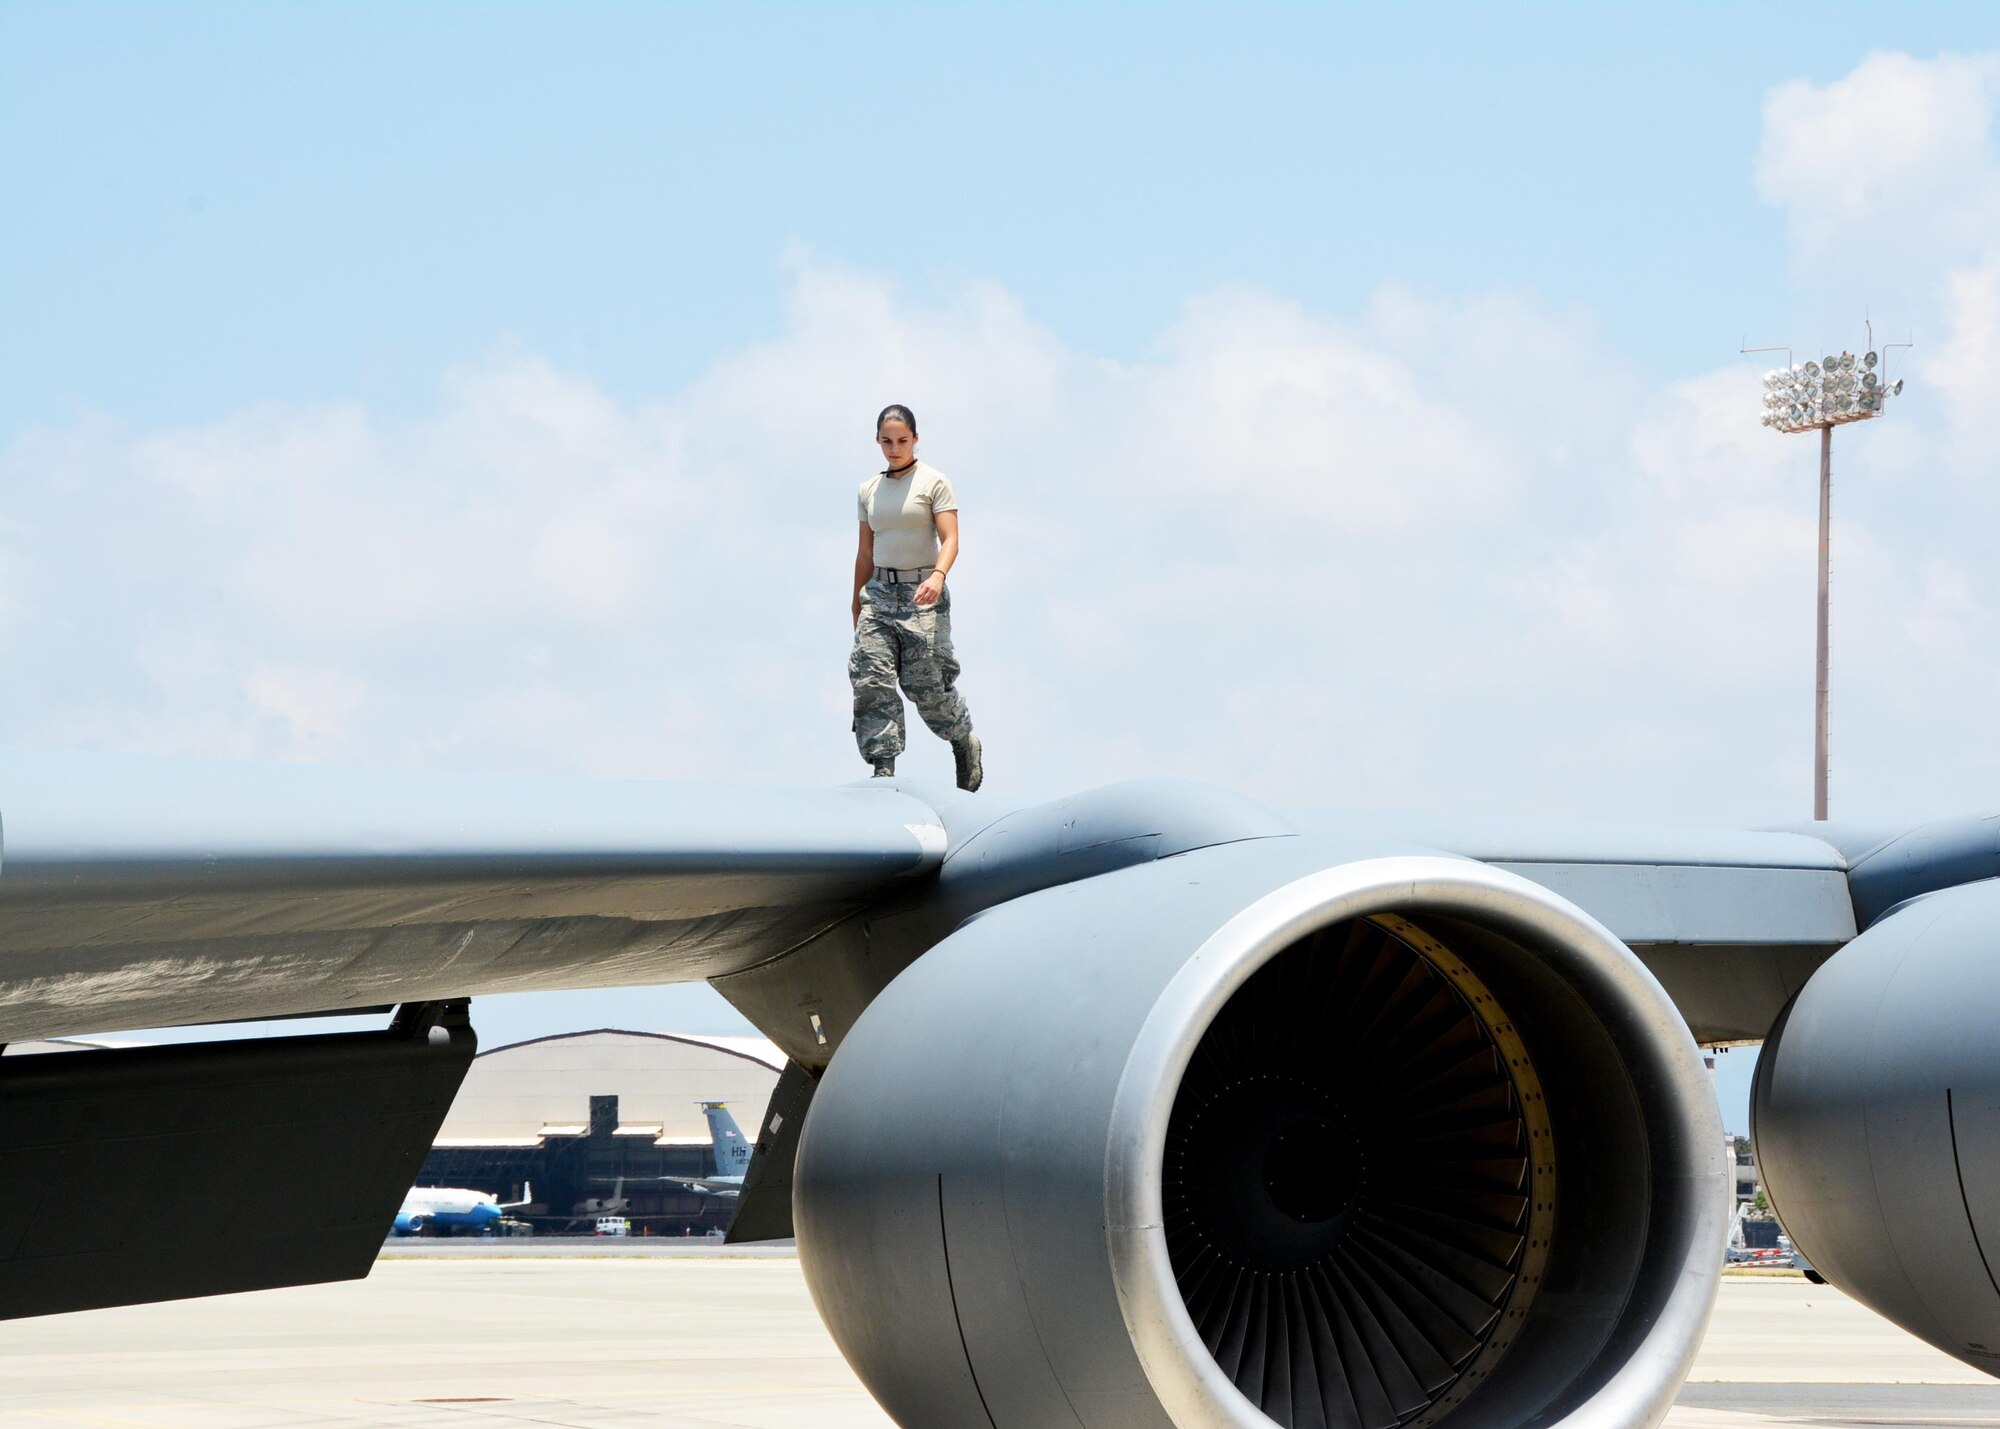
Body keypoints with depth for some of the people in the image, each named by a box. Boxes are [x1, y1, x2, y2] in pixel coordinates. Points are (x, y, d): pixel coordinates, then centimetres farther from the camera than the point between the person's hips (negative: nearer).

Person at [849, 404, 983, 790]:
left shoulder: (934, 483, -2)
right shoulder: (869, 490, 14)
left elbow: (950, 539, -12)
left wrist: (937, 576, -31)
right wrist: (857, 607, 21)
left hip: (922, 592, -5)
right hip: (880, 592, 5)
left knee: (926, 684, -5)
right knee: (871, 681, -11)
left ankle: (965, 743, 22)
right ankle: (883, 769, -11)